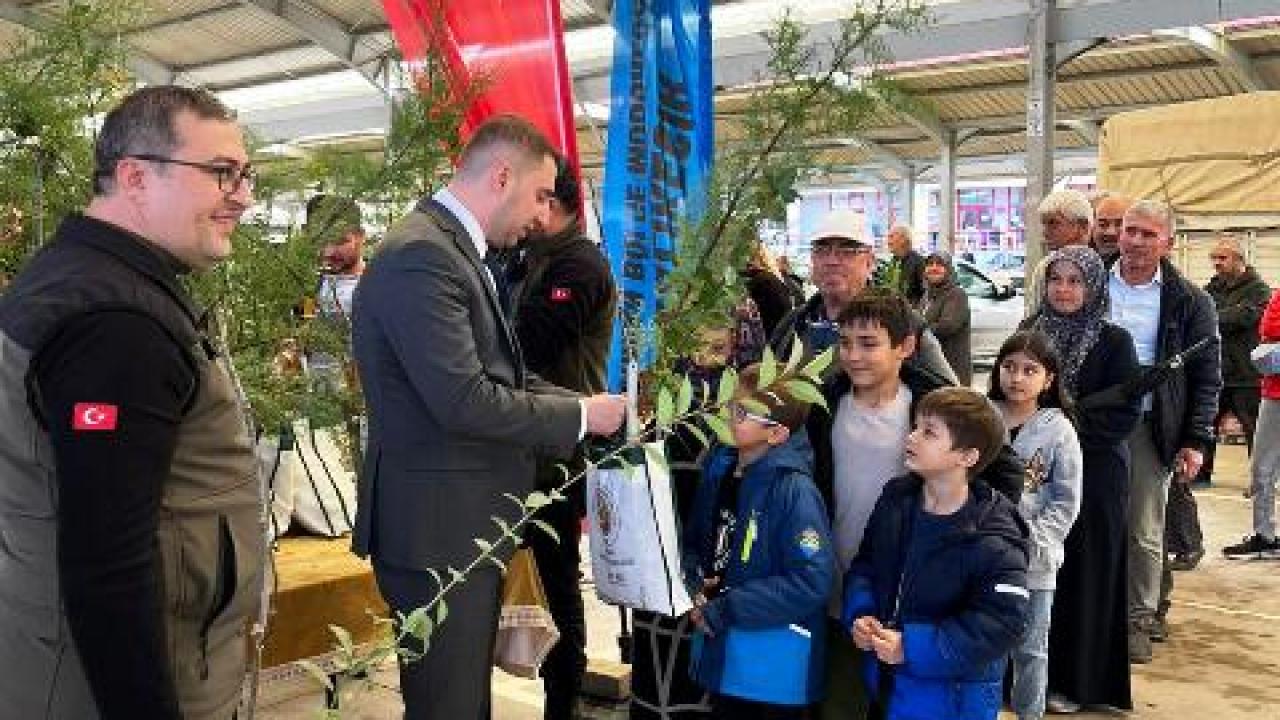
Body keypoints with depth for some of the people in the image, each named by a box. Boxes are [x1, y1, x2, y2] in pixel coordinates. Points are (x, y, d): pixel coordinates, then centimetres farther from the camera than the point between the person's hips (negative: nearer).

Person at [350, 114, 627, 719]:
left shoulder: (454, 249, 12)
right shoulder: (420, 255, -21)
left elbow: (496, 373, 13)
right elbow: (466, 401, -27)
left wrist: (592, 407, 1)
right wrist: (581, 416, -14)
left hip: (467, 521, 10)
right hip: (437, 527, -10)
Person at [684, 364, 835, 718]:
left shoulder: (794, 491, -20)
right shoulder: (719, 468, 1)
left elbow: (811, 581, -24)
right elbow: (694, 541, 13)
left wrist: (722, 611, -19)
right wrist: (696, 587, -7)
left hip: (775, 668, -6)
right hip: (720, 655, 6)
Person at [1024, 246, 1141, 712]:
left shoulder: (1114, 341, -5)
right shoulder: (1030, 332, 5)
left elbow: (1125, 415, -9)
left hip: (1094, 476, -3)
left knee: (1083, 572, 4)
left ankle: (1076, 679, 18)